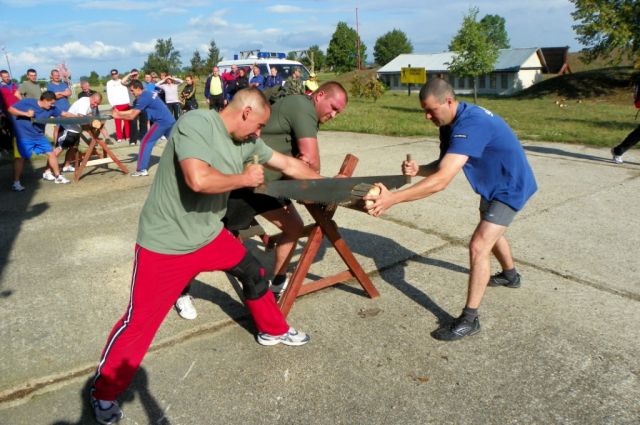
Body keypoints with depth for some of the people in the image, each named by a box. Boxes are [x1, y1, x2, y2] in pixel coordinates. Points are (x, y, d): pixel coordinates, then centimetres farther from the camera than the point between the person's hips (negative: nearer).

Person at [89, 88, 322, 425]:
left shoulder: (245, 142, 0)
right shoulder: (195, 123, -24)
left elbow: (287, 164, 11)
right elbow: (198, 180, -38)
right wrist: (244, 178, -22)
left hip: (209, 235, 8)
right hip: (166, 244, -8)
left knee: (253, 272, 17)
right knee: (140, 321, -1)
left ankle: (273, 331, 42)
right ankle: (104, 393, 22)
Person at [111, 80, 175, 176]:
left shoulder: (143, 98, -10)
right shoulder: (148, 94, 19)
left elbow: (132, 116, -8)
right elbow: (133, 111, 23)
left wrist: (118, 116, 5)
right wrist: (119, 112, 17)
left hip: (162, 122, -9)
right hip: (170, 120, 9)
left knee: (146, 143, -3)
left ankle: (142, 169, -4)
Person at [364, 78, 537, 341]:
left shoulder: (470, 124, -37)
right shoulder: (450, 123, -7)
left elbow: (442, 180, -47)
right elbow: (442, 166, -3)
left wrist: (392, 198, -53)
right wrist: (418, 170, -26)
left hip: (511, 187, -10)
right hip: (492, 185, 10)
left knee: (478, 246, -17)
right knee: (490, 231, 29)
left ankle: (469, 319, -6)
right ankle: (510, 275, 57)